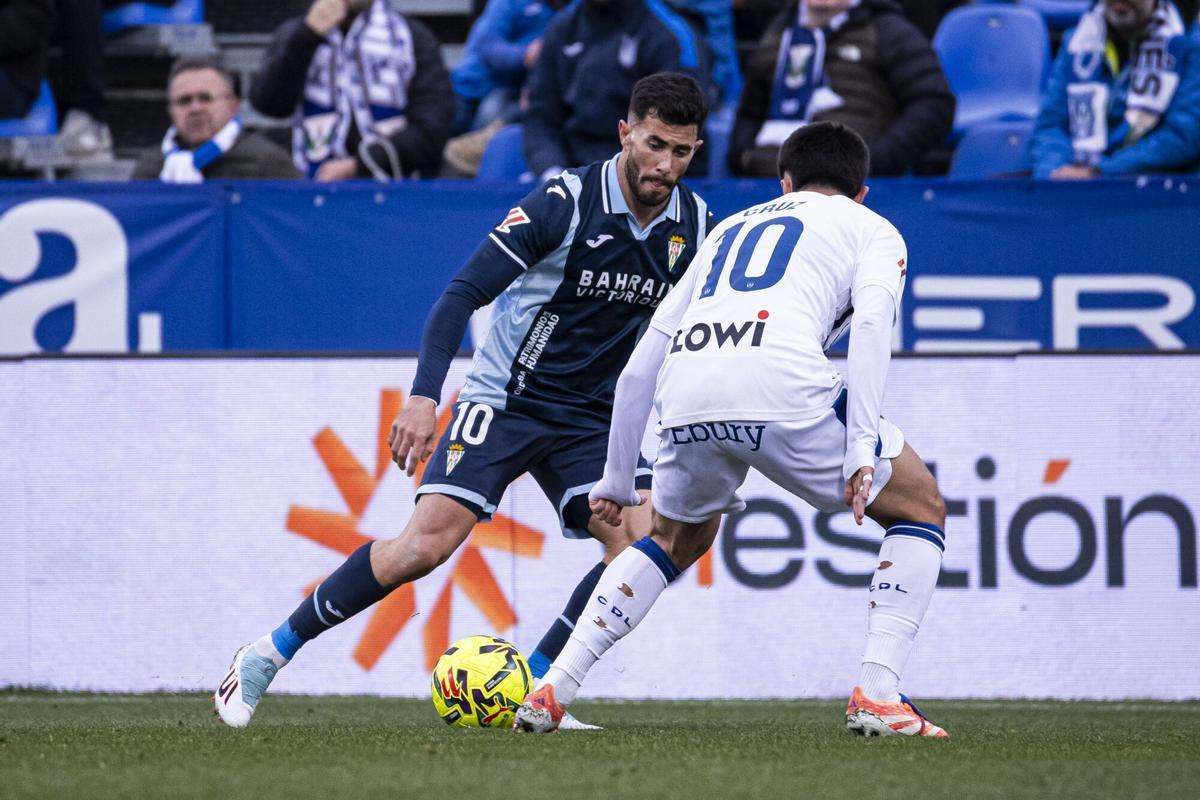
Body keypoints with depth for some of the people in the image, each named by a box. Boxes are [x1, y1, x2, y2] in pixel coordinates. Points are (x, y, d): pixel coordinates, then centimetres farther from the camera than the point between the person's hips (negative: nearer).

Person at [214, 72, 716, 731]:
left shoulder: (696, 226, -1)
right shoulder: (565, 202, -17)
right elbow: (462, 295, -20)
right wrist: (423, 397, -30)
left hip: (595, 420, 5)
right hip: (505, 400, -5)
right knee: (428, 543, -20)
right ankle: (266, 656, -5)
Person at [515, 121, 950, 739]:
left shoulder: (731, 228, 37)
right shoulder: (872, 229, 24)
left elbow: (638, 369, 33)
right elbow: (871, 320, 0)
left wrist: (616, 480, 41)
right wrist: (861, 444, -8)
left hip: (688, 402, 5)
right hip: (784, 386, -4)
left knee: (677, 540, 33)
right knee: (920, 507, 18)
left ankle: (552, 691, 21)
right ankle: (878, 696, 2)